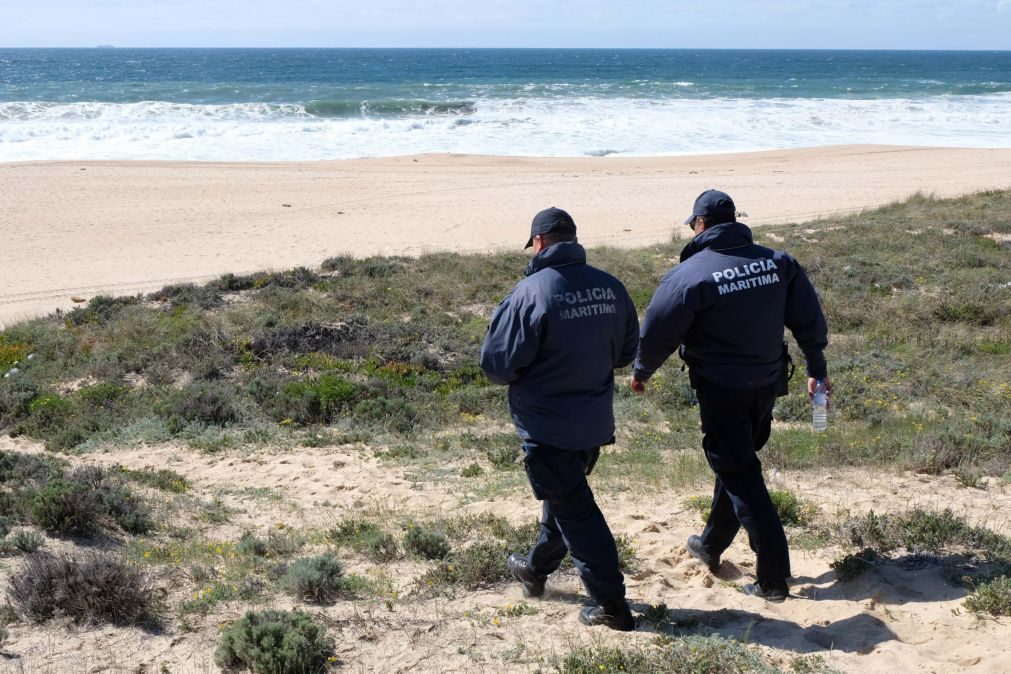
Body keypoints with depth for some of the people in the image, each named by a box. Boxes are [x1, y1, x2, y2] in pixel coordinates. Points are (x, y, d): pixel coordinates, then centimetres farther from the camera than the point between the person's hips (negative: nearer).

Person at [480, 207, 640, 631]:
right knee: (565, 492, 25)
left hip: (547, 426, -7)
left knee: (574, 511, 2)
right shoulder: (610, 288, -2)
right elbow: (627, 350, 10)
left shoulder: (530, 293, -21)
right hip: (596, 421, 7)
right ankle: (536, 568, 45)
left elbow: (497, 364, -18)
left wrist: (516, 377, 4)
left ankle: (612, 605, 5)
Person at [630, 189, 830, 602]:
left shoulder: (689, 275, -17)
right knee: (737, 462, 22)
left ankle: (773, 576, -2)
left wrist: (640, 373, 9)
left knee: (740, 477, 0)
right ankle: (711, 546, 39)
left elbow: (658, 333, -10)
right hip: (767, 384, 6)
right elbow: (809, 320, 4)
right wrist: (817, 369, 16)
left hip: (720, 390, -6)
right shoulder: (778, 262, -2)